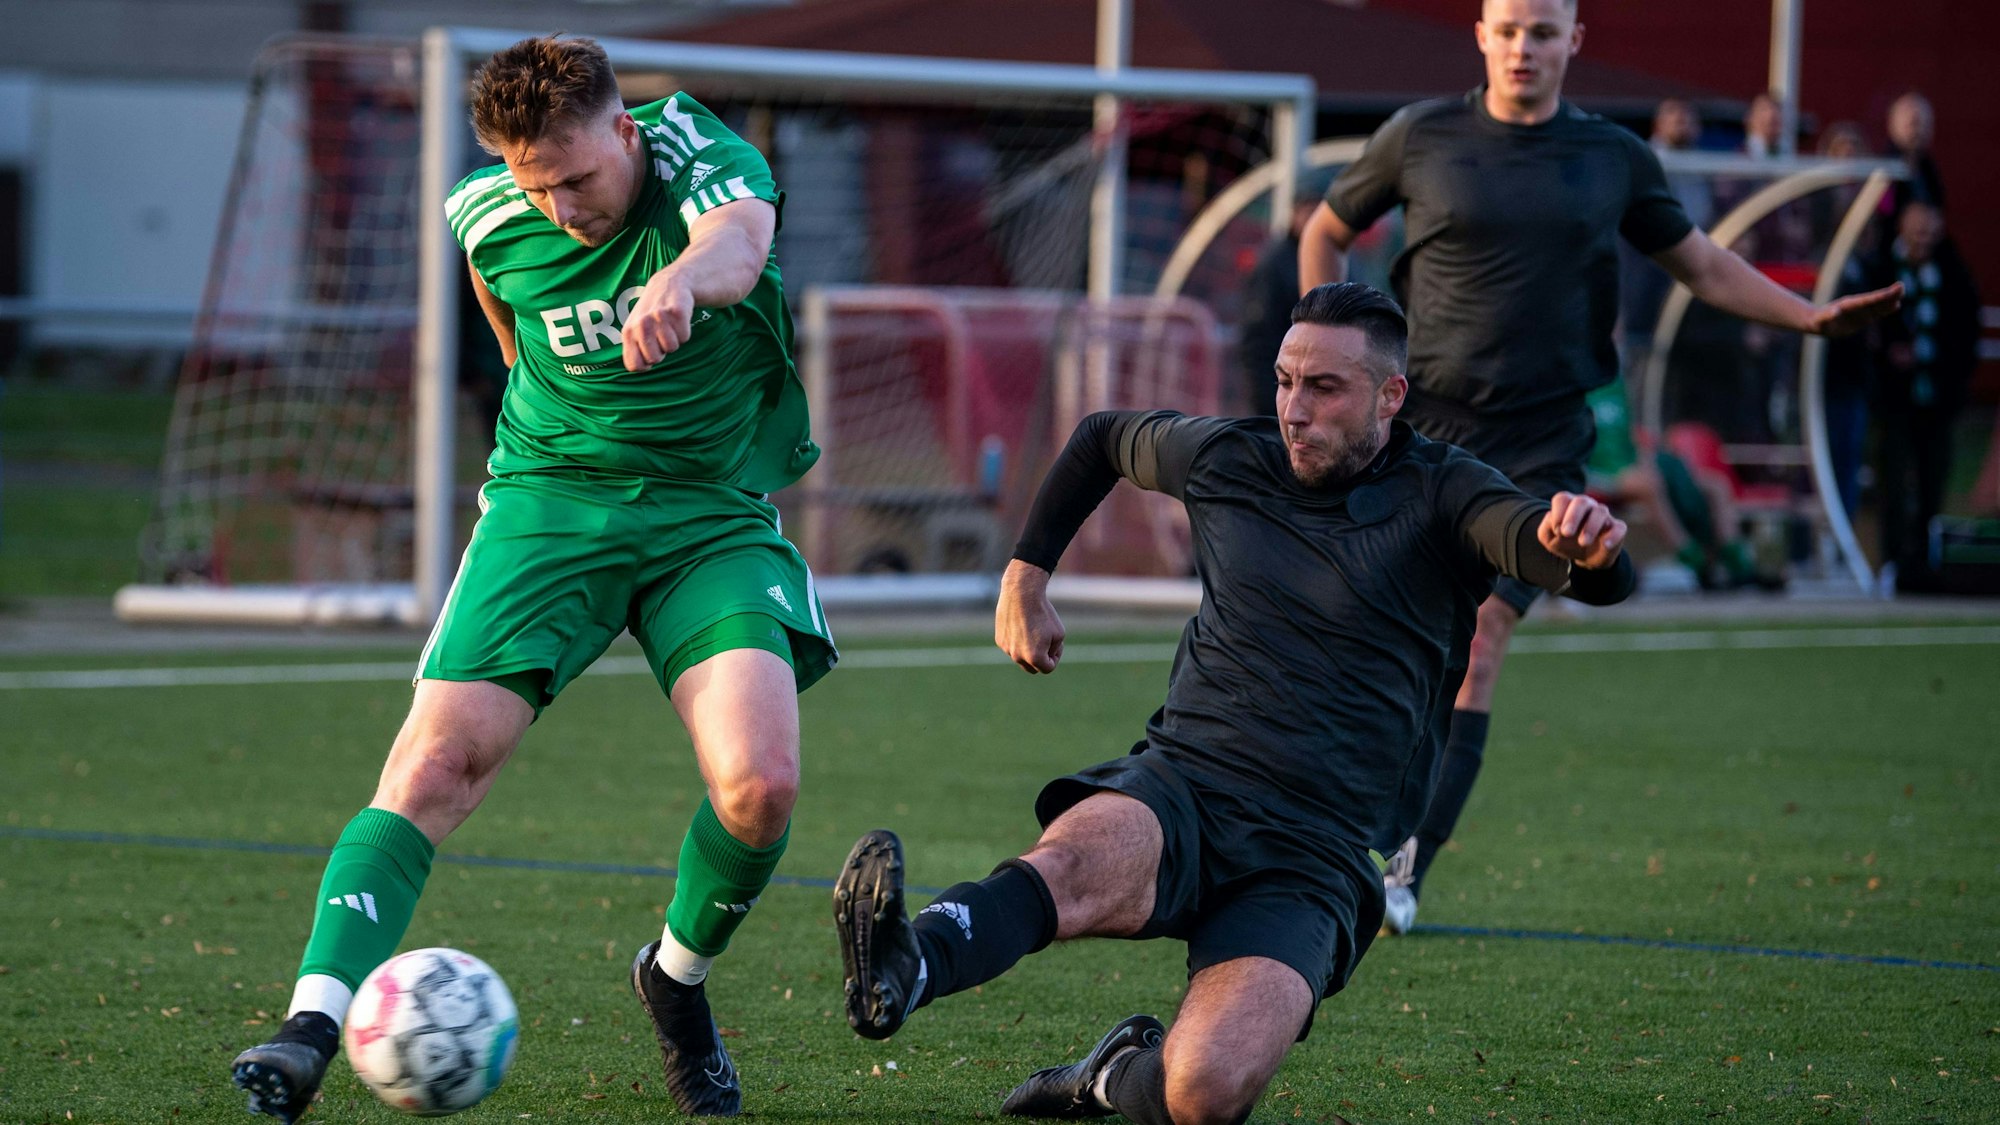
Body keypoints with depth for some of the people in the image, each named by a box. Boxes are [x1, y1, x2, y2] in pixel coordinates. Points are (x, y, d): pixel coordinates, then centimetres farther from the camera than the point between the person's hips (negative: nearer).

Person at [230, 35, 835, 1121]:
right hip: (549, 500, 1)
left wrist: (681, 279, -64)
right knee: (439, 758, -18)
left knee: (760, 785, -20)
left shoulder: (703, 155, -16)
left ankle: (676, 978, 10)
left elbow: (739, 236, -42)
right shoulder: (490, 220, -5)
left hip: (713, 512, -1)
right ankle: (314, 1022, -23)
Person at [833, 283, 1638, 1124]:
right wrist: (1025, 578, 32)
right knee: (1075, 861, -35)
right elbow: (1100, 438, 36)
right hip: (1177, 787, 3)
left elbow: (1537, 540, -20)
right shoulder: (1227, 460, 14)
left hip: (1312, 860, -3)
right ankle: (902, 967, -59)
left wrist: (1581, 544, -45)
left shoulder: (1437, 496, 1)